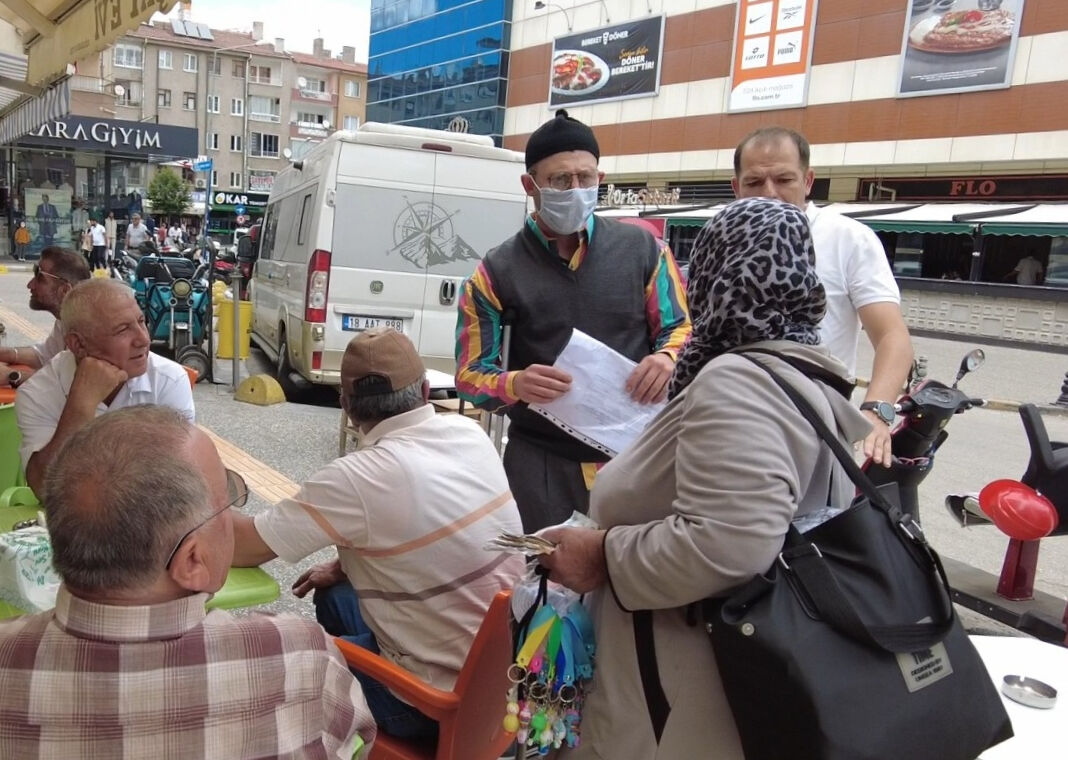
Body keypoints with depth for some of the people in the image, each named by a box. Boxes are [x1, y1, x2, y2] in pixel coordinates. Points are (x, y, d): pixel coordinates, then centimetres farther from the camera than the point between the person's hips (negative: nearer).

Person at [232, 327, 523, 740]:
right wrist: (345, 566, 12)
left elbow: (241, 547, -16)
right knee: (334, 598, 24)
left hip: (446, 697, -7)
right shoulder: (469, 433, -5)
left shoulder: (359, 477, -25)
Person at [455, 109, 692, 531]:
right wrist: (516, 384, -21)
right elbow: (470, 375, 1)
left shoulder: (642, 249, 3)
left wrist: (667, 359, -14)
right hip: (541, 463, 0)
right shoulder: (497, 272, 0)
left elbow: (682, 328, 9)